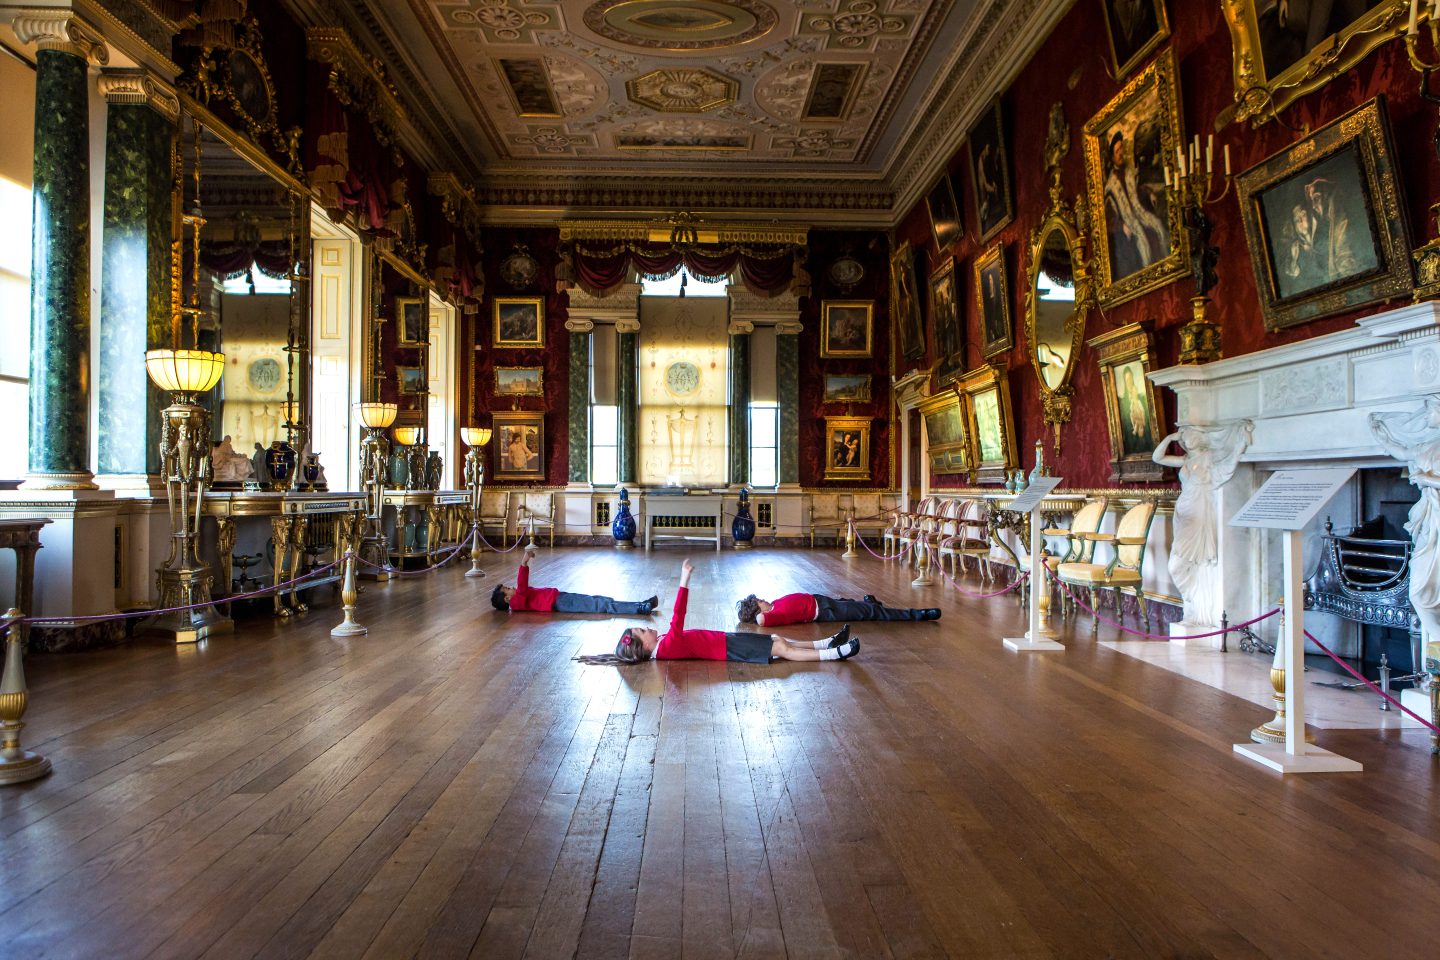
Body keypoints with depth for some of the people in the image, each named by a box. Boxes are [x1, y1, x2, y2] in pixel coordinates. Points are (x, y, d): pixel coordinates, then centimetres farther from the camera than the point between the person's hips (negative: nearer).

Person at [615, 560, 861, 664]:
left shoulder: (663, 642, 5)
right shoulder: (666, 647, -23)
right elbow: (677, 621, -37)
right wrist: (684, 580, -42)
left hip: (726, 640, 10)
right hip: (728, 649, -10)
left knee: (780, 640, 11)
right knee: (781, 649, -8)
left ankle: (827, 644, 17)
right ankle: (835, 653, -4)